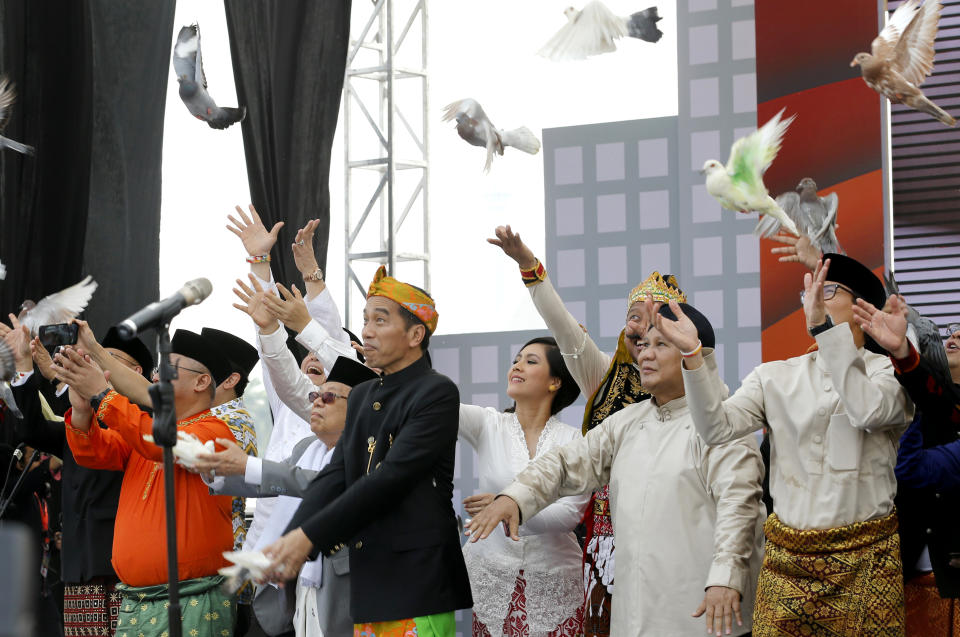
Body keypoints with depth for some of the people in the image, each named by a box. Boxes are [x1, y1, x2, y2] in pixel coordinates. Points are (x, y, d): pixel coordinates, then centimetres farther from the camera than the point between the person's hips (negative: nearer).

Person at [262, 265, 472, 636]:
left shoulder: (437, 394, -8)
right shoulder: (362, 396, 18)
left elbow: (390, 478, -17)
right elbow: (334, 477, 10)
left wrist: (309, 536, -19)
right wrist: (289, 543, -7)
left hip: (418, 582, -7)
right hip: (368, 587, 7)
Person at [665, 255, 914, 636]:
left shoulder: (890, 372, 2)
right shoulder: (775, 377, 10)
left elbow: (867, 411, -21)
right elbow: (717, 428, -4)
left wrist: (824, 326, -25)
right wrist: (693, 354, -17)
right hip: (788, 559, 2)